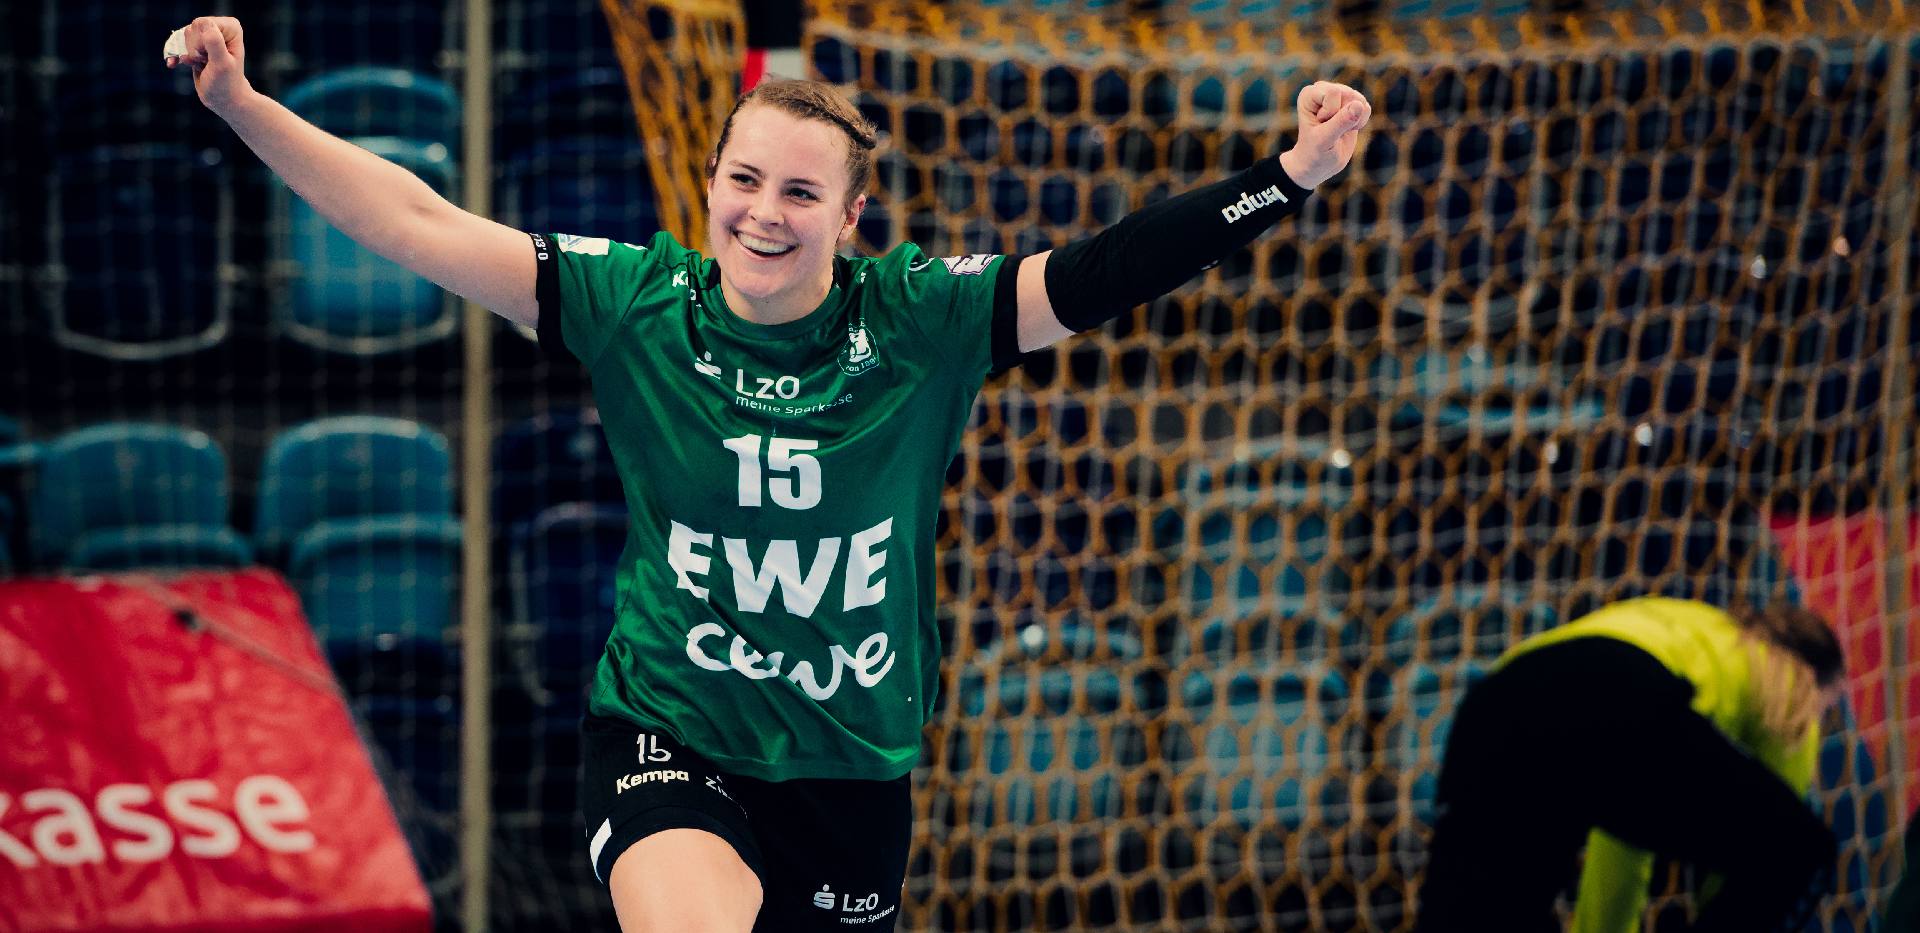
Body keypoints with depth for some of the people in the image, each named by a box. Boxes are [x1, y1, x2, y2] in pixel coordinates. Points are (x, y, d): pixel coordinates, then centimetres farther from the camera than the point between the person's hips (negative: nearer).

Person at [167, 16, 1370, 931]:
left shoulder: (922, 322, -7)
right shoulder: (638, 307, -7)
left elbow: (1103, 272, -13)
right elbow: (421, 224, -7)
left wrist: (1292, 175, -24)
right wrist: (244, 106, -13)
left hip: (852, 770, 2)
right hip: (669, 737, -2)